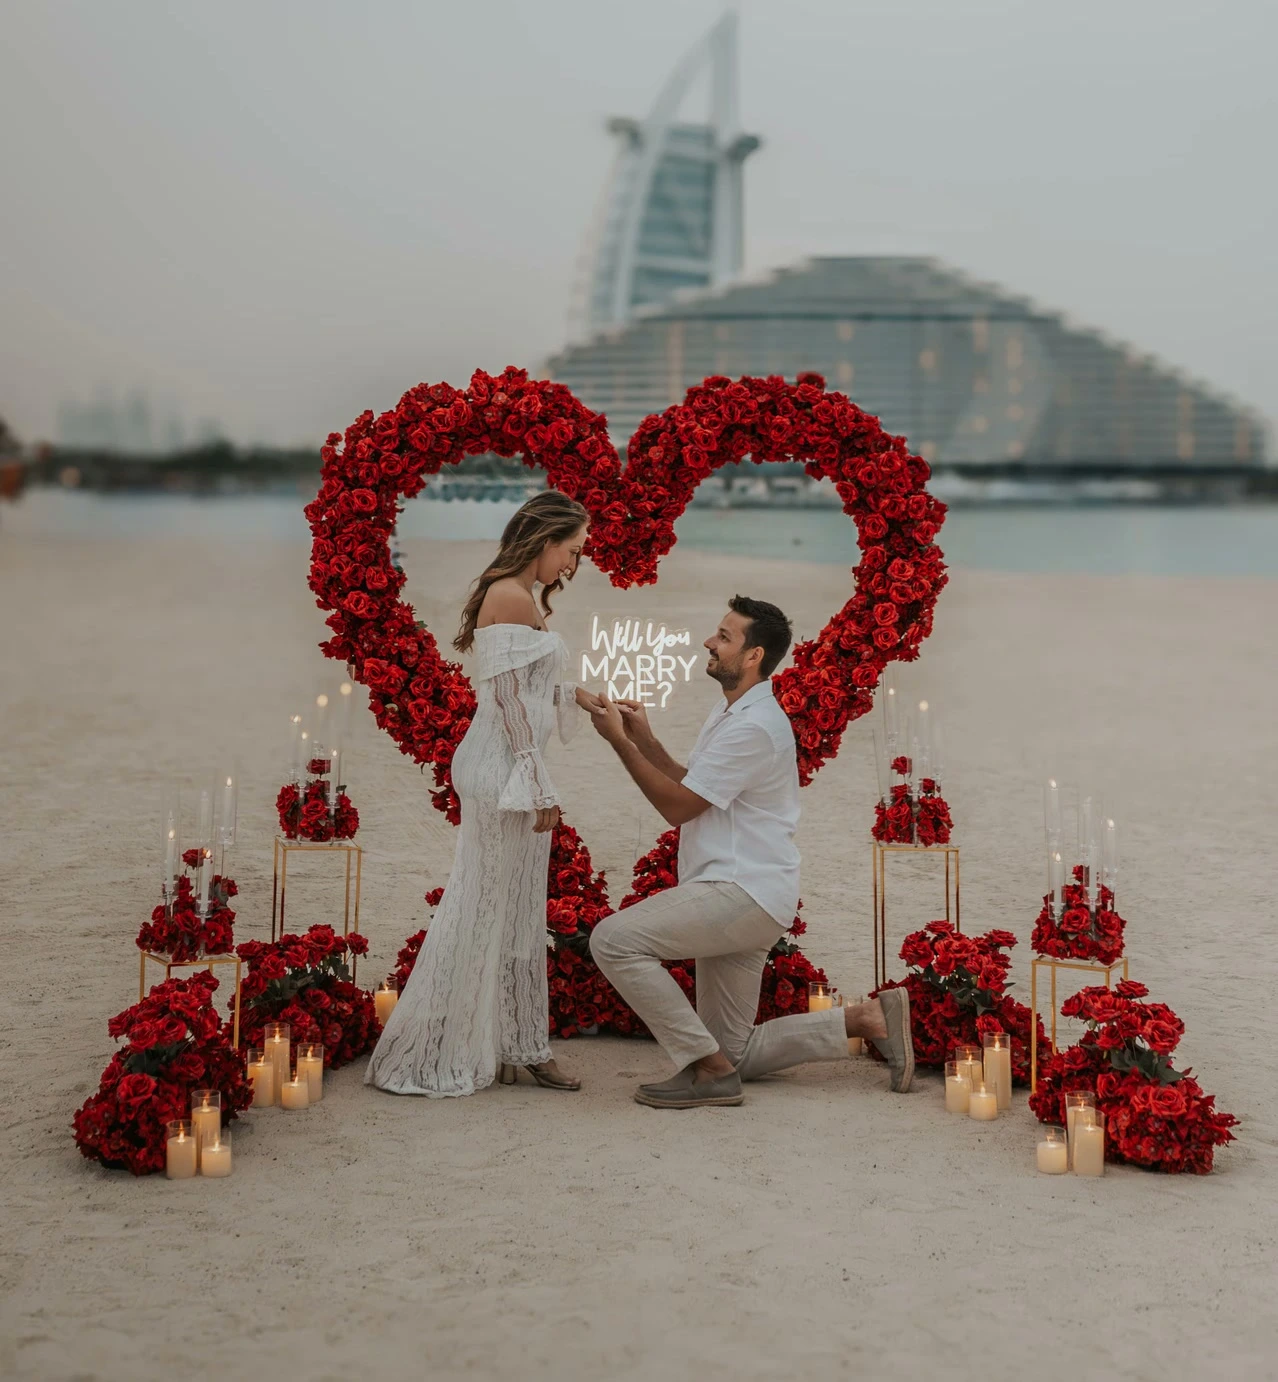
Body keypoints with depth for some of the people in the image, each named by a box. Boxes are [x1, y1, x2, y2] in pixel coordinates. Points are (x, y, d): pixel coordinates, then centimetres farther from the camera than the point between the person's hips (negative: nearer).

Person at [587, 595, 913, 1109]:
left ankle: (710, 1068, -15)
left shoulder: (752, 725, -17)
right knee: (735, 1053, 12)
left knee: (613, 939, -21)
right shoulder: (731, 713, 17)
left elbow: (677, 806, -15)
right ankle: (868, 1018, 16)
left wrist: (619, 741, -11)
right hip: (740, 897, 10)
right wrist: (645, 740, 5)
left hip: (743, 892, -10)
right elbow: (689, 787, 18)